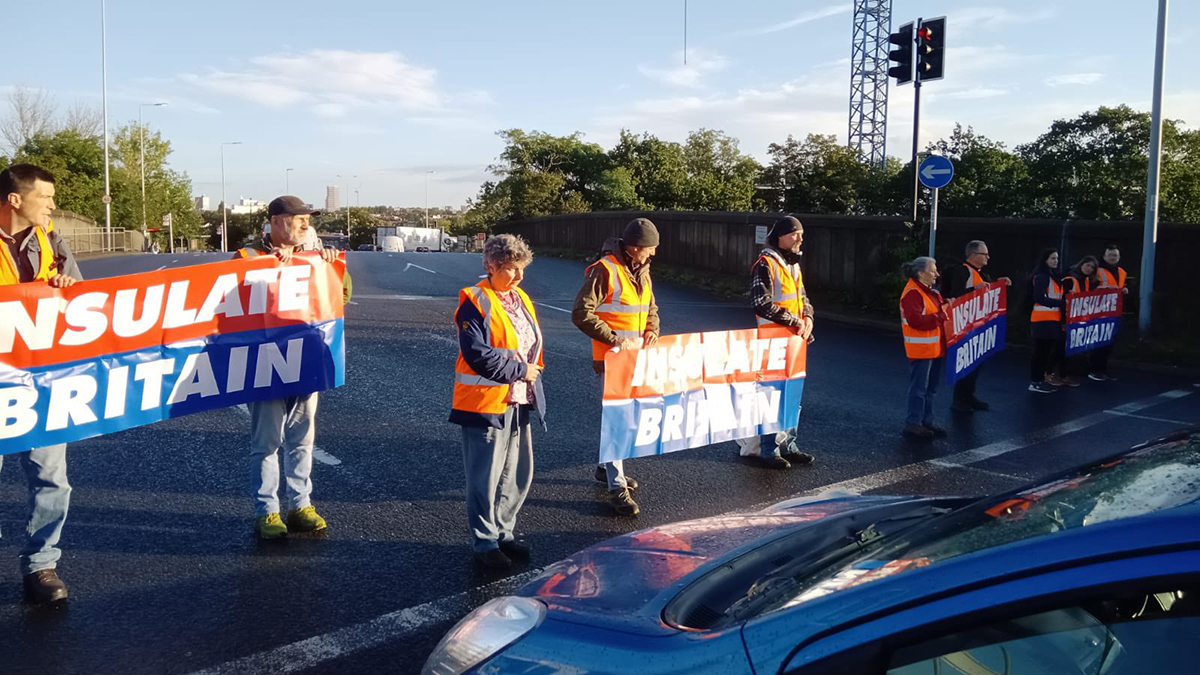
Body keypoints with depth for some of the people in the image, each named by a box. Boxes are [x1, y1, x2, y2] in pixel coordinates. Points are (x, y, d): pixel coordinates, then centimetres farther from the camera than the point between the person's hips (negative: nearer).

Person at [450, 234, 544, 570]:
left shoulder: (521, 299, 12)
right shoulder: (475, 302, -13)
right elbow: (476, 354, -23)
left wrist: (533, 373, 7)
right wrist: (520, 370, -17)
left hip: (519, 402, 8)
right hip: (485, 403, -8)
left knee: (519, 474, 15)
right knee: (486, 477, 1)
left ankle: (504, 533, 30)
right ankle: (484, 542, 14)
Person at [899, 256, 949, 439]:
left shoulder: (931, 292, 15)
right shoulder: (912, 293, -17)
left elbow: (938, 311, 26)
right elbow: (916, 320, -26)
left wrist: (947, 308, 6)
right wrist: (941, 317, -22)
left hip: (935, 347, 10)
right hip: (920, 349, -10)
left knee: (931, 388, 15)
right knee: (919, 388, -5)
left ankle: (927, 422, 24)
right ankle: (913, 424, 3)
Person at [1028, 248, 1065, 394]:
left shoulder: (1053, 275, 17)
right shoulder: (1041, 276, -11)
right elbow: (1040, 298, -20)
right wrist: (1062, 303, -19)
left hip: (1052, 319, 9)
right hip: (1043, 319, -9)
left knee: (1046, 350, 11)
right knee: (1042, 350, -7)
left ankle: (1041, 379, 18)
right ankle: (1035, 382, -3)